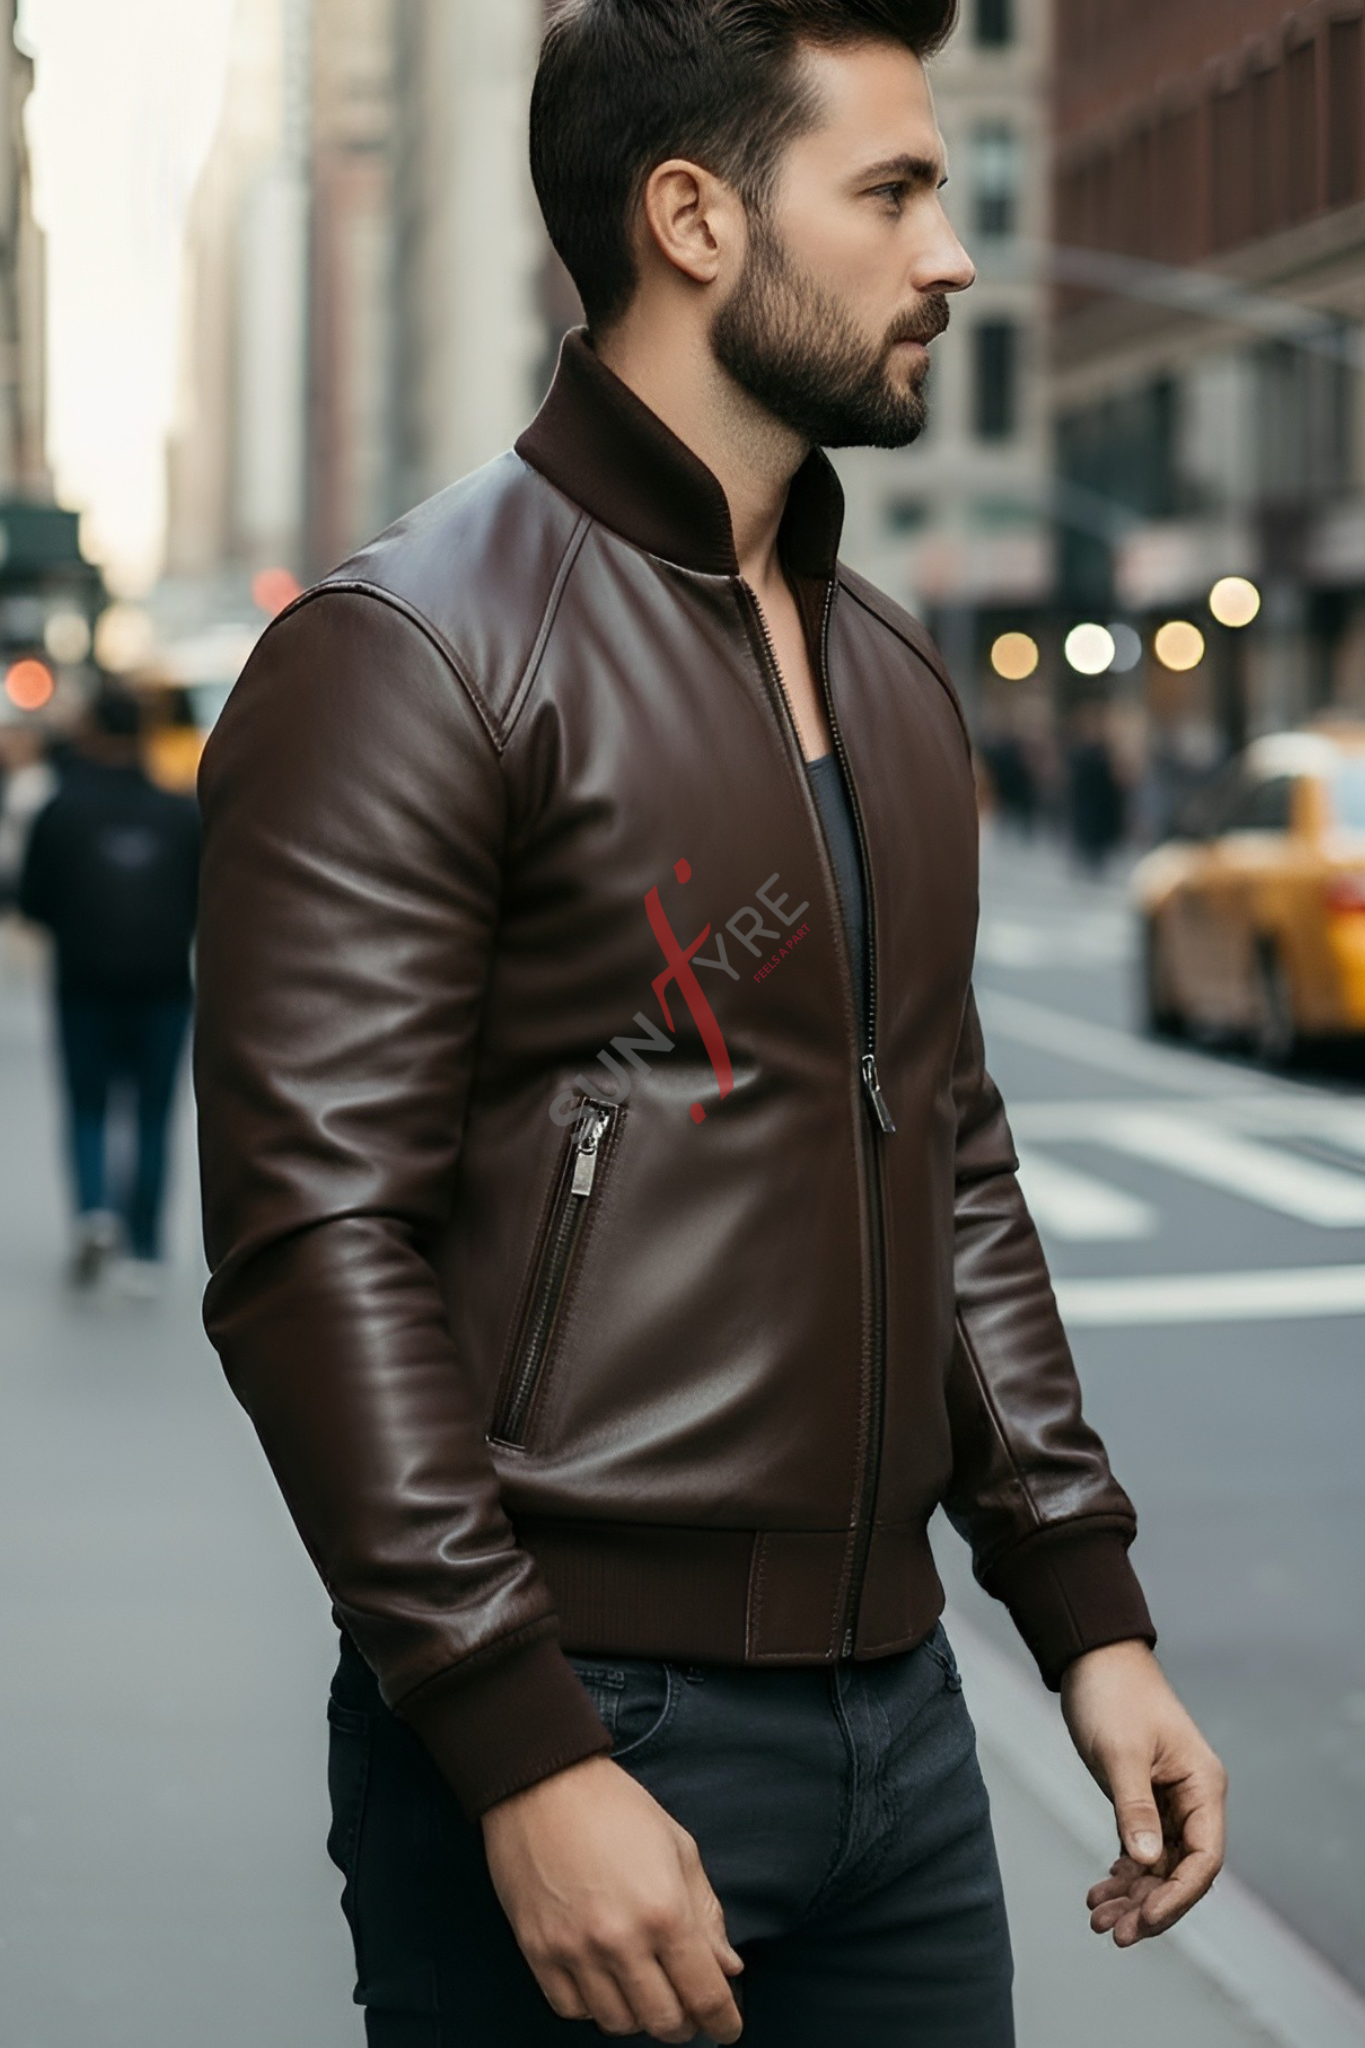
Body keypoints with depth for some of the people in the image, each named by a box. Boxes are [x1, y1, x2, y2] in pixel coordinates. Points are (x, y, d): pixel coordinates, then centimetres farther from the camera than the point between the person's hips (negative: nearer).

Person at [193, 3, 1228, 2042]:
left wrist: (1090, 1611, 12)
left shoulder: (891, 674, 14)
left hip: (895, 1707, 7)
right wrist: (530, 1760, -21)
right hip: (569, 1731, -7)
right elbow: (315, 1240, -17)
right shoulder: (408, 654, -11)